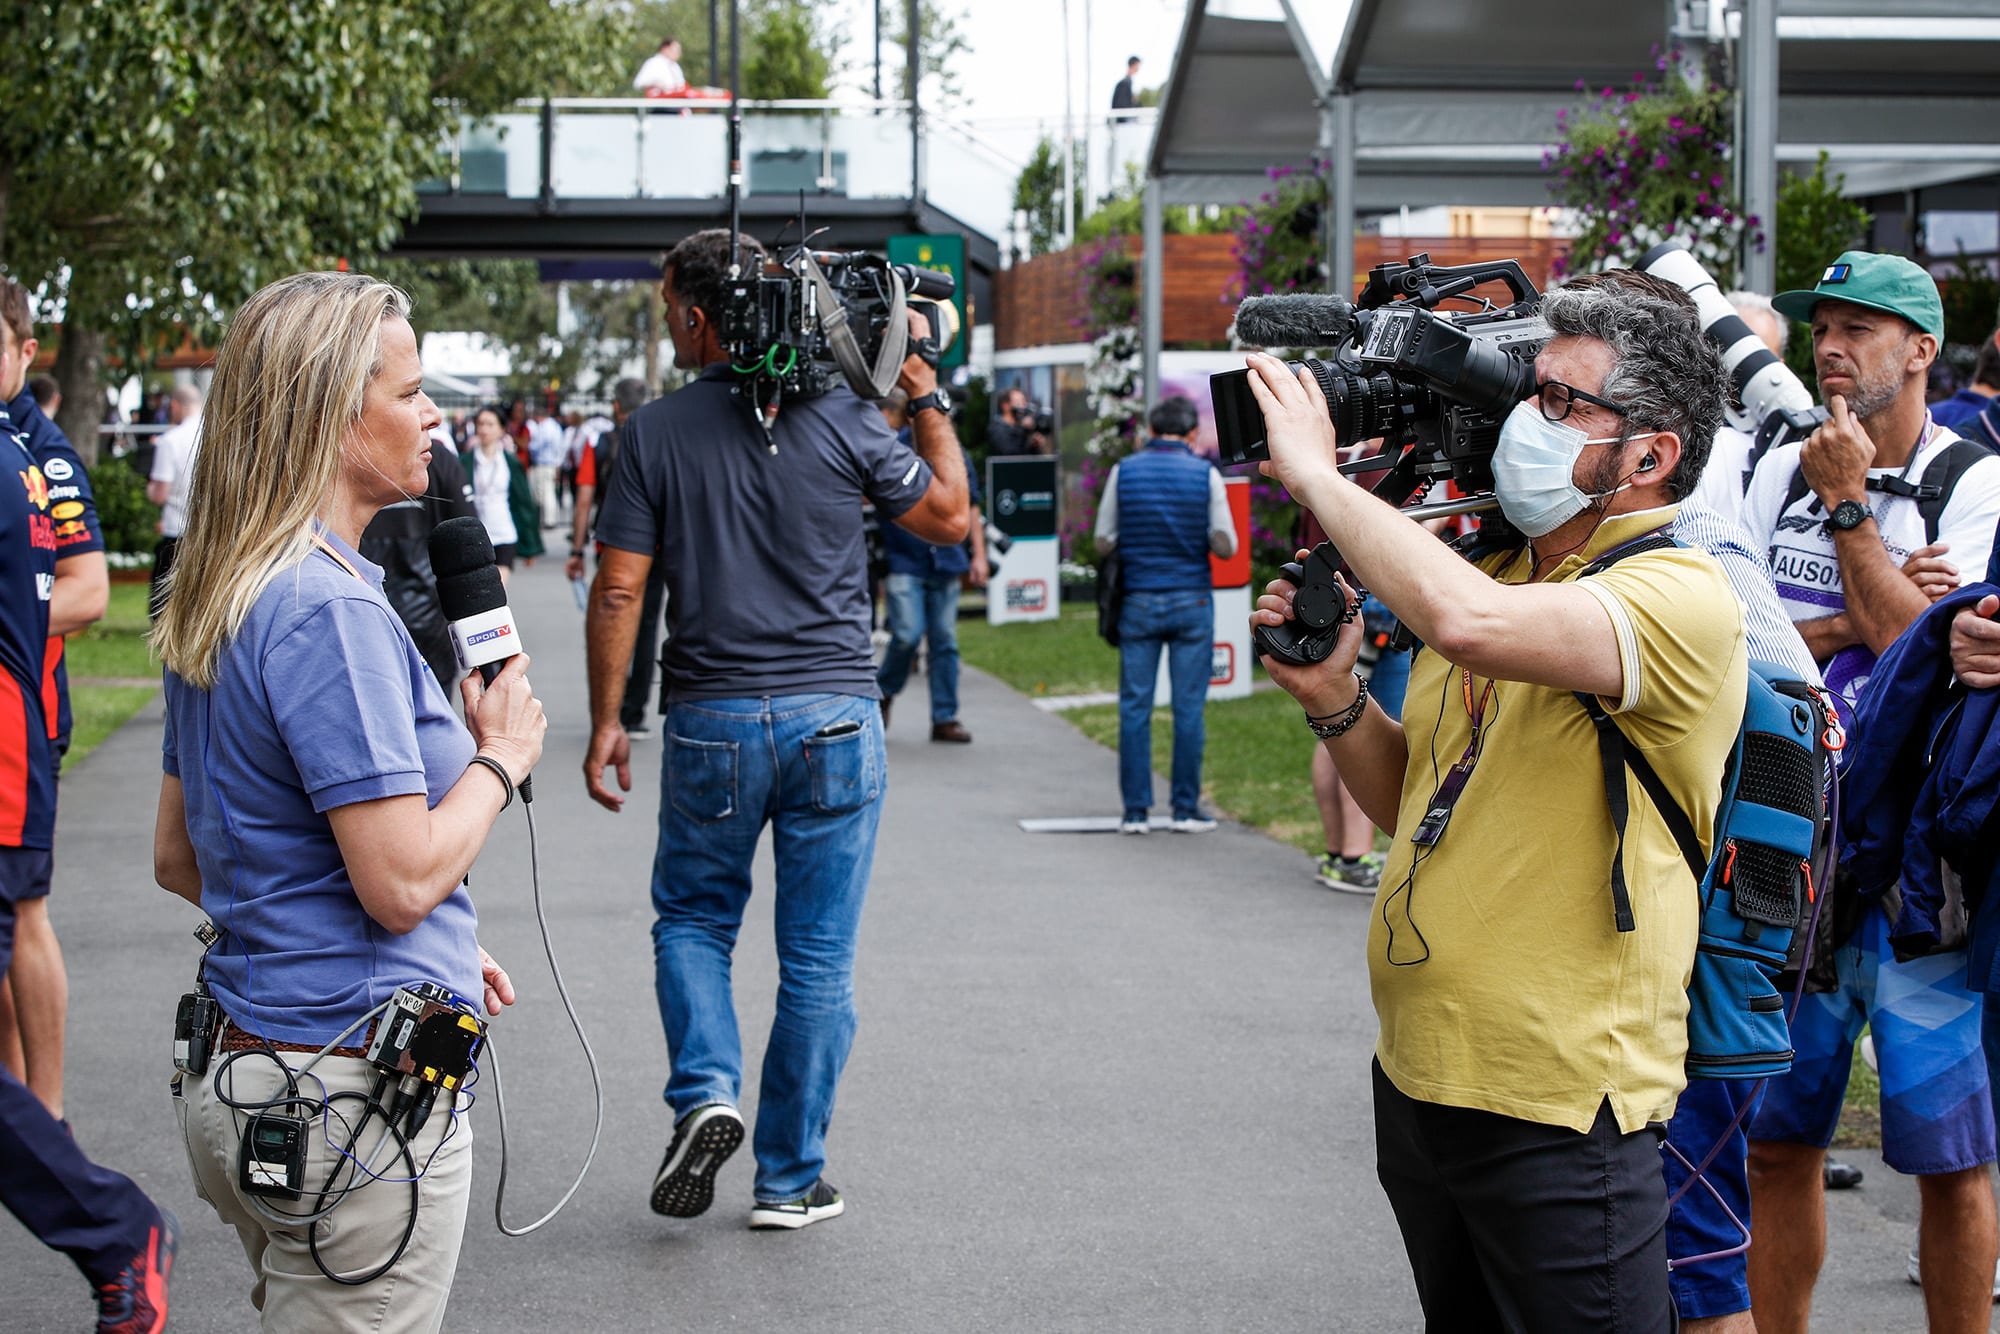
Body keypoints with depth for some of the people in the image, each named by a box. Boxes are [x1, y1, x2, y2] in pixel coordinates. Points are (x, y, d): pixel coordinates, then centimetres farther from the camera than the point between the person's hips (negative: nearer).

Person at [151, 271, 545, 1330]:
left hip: (243, 1060, 9)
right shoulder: (330, 610, -19)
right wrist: (500, 757, -5)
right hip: (354, 1086, -9)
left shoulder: (219, 602, 10)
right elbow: (402, 878, -23)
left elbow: (178, 860, 17)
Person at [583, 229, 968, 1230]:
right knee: (817, 957, 8)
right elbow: (949, 517, 7)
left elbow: (618, 592, -5)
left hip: (712, 722, 0)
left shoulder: (654, 433, -4)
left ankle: (705, 1093, -3)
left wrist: (605, 723, 4)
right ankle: (791, 1179, 13)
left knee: (692, 921, 20)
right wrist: (926, 398, 14)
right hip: (834, 716, 0)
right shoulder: (839, 418, -4)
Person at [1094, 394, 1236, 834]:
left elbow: (1103, 542, 2)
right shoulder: (1205, 474, -3)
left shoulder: (1123, 472, 0)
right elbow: (1225, 546, -3)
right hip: (1192, 600, -1)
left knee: (1134, 707, 5)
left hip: (1138, 601, 1)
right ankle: (1186, 809, 5)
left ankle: (1135, 810, 4)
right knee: (1188, 707, 4)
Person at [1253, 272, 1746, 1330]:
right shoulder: (1495, 569, 12)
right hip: (1417, 1074, 8)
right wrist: (1334, 699, -2)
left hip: (1558, 1109, -8)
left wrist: (1318, 475, -21)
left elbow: (1467, 622, -35)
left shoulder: (1681, 596, -16)